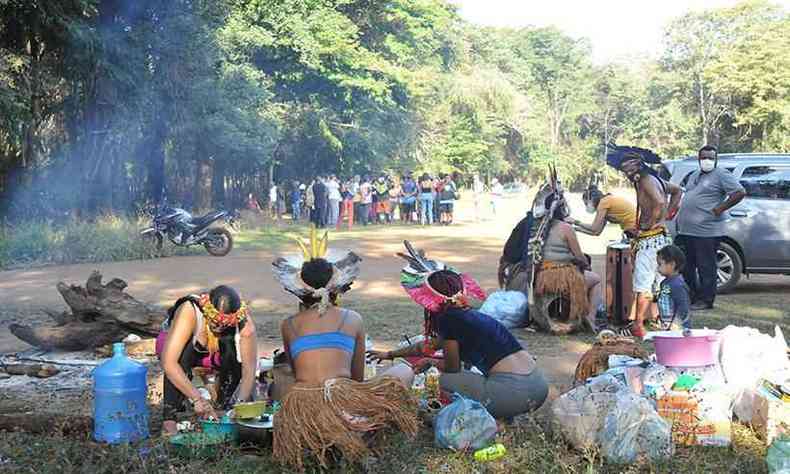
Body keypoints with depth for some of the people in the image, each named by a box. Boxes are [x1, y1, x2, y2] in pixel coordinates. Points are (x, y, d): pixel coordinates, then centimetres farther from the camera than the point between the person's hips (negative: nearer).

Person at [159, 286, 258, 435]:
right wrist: (197, 399, -51)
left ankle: (227, 406, -10)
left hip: (218, 354, 2)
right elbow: (168, 363, -47)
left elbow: (249, 369, -29)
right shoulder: (190, 312, -39)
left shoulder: (244, 321, -31)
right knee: (185, 348, -37)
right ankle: (169, 417, -26)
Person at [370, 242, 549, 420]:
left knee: (443, 381, 5)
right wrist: (390, 354, 48)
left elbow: (452, 368, 5)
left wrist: (431, 362, 27)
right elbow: (429, 345, 37)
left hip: (514, 392, -9)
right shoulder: (472, 315, 22)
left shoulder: (448, 319, -4)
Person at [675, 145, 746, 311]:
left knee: (706, 267, -3)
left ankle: (706, 300, 5)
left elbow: (740, 192, -12)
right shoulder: (694, 176, 19)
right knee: (685, 266, 13)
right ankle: (691, 296, 24)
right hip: (686, 230, 9)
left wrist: (719, 209, -15)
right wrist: (680, 216, 16)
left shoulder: (721, 175, -5)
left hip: (706, 231, -9)